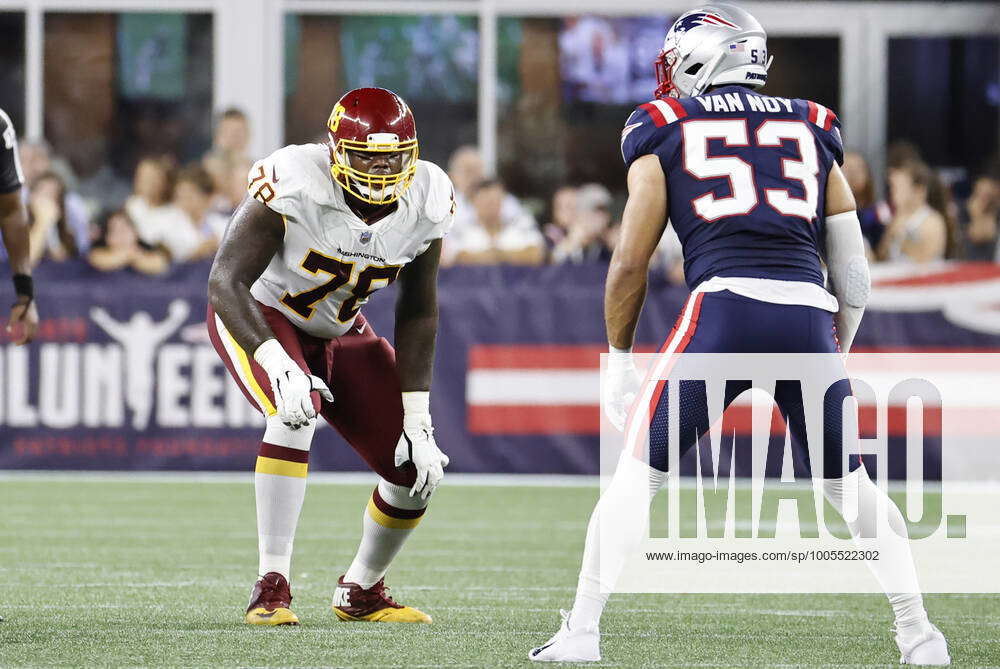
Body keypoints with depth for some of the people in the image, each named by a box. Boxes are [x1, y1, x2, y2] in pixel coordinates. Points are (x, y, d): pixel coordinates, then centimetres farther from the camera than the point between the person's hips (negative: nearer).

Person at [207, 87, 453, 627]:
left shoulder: (427, 200, -16)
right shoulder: (295, 184, -33)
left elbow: (417, 313, -5)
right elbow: (226, 281, -34)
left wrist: (417, 420, -9)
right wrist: (278, 365, -48)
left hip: (340, 333, 5)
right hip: (259, 316, -5)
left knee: (419, 469, -5)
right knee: (296, 413, -37)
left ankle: (361, 590, 22)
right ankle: (271, 585, -29)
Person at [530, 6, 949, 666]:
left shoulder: (665, 132, 14)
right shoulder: (813, 133, 23)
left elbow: (631, 264, 11)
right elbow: (854, 276, 21)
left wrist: (618, 358, 23)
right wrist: (836, 357, 33)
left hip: (725, 306, -3)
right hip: (809, 314, 3)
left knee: (638, 473, 10)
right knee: (849, 482, 19)